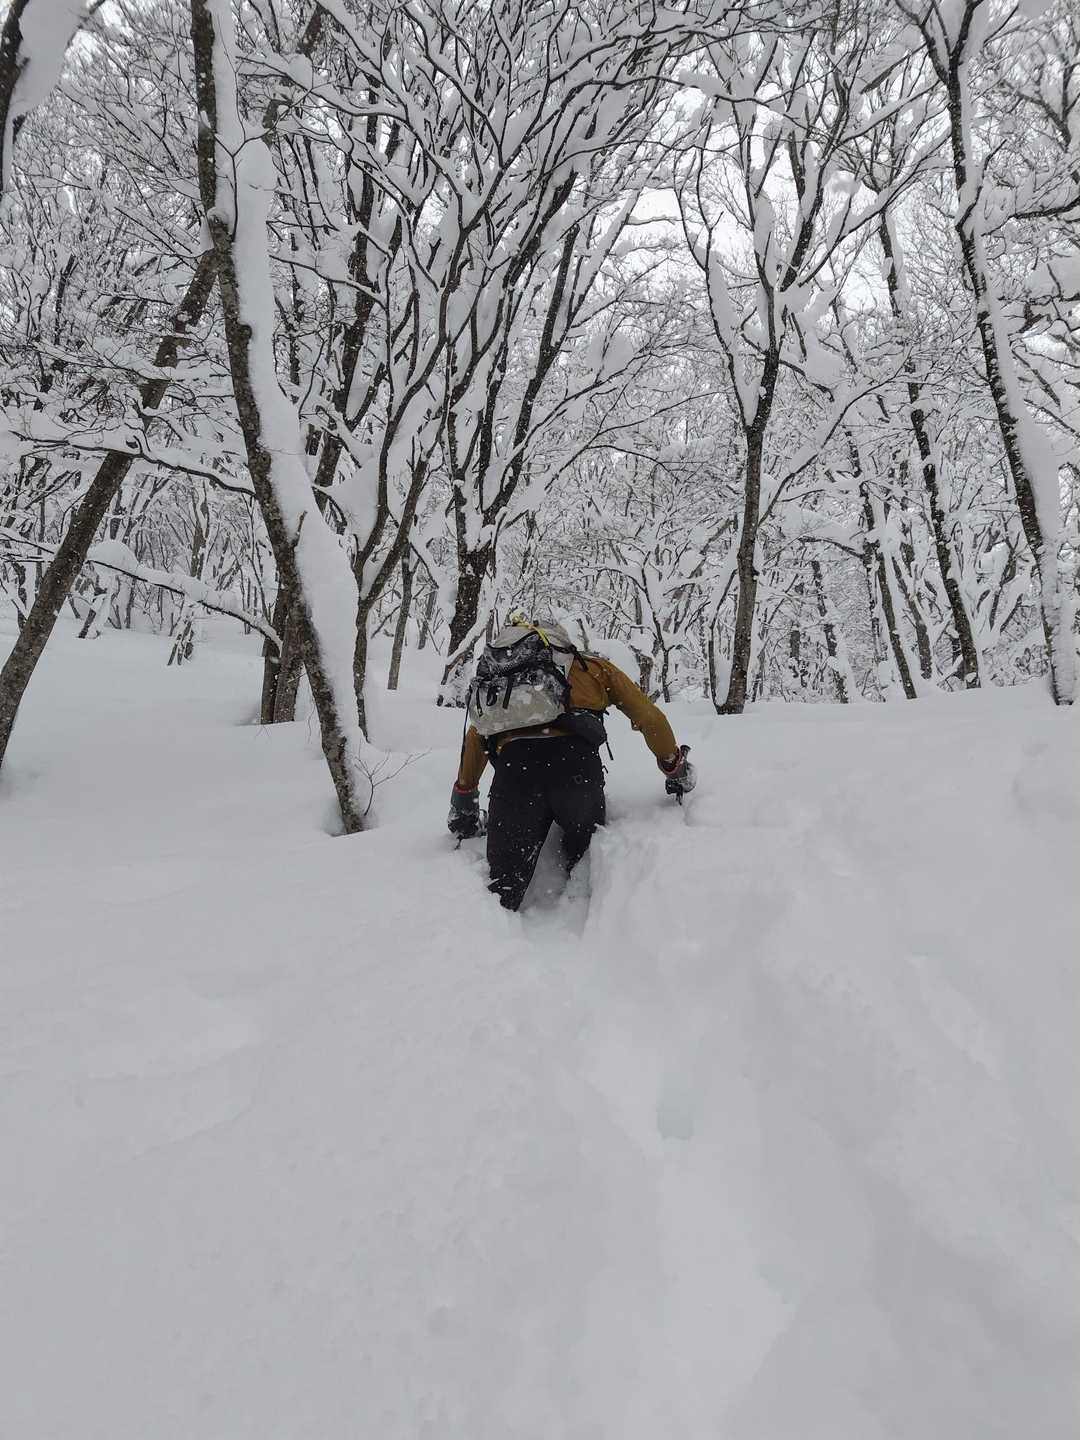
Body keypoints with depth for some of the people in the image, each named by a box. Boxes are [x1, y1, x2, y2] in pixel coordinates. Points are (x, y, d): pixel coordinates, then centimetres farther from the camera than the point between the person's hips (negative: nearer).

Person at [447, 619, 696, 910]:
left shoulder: (503, 676, 37)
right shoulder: (593, 667, 30)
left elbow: (475, 739, 32)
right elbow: (649, 717, 26)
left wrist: (463, 806, 40)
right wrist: (676, 769, 40)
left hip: (512, 768, 2)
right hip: (575, 762, -1)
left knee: (503, 887, 8)